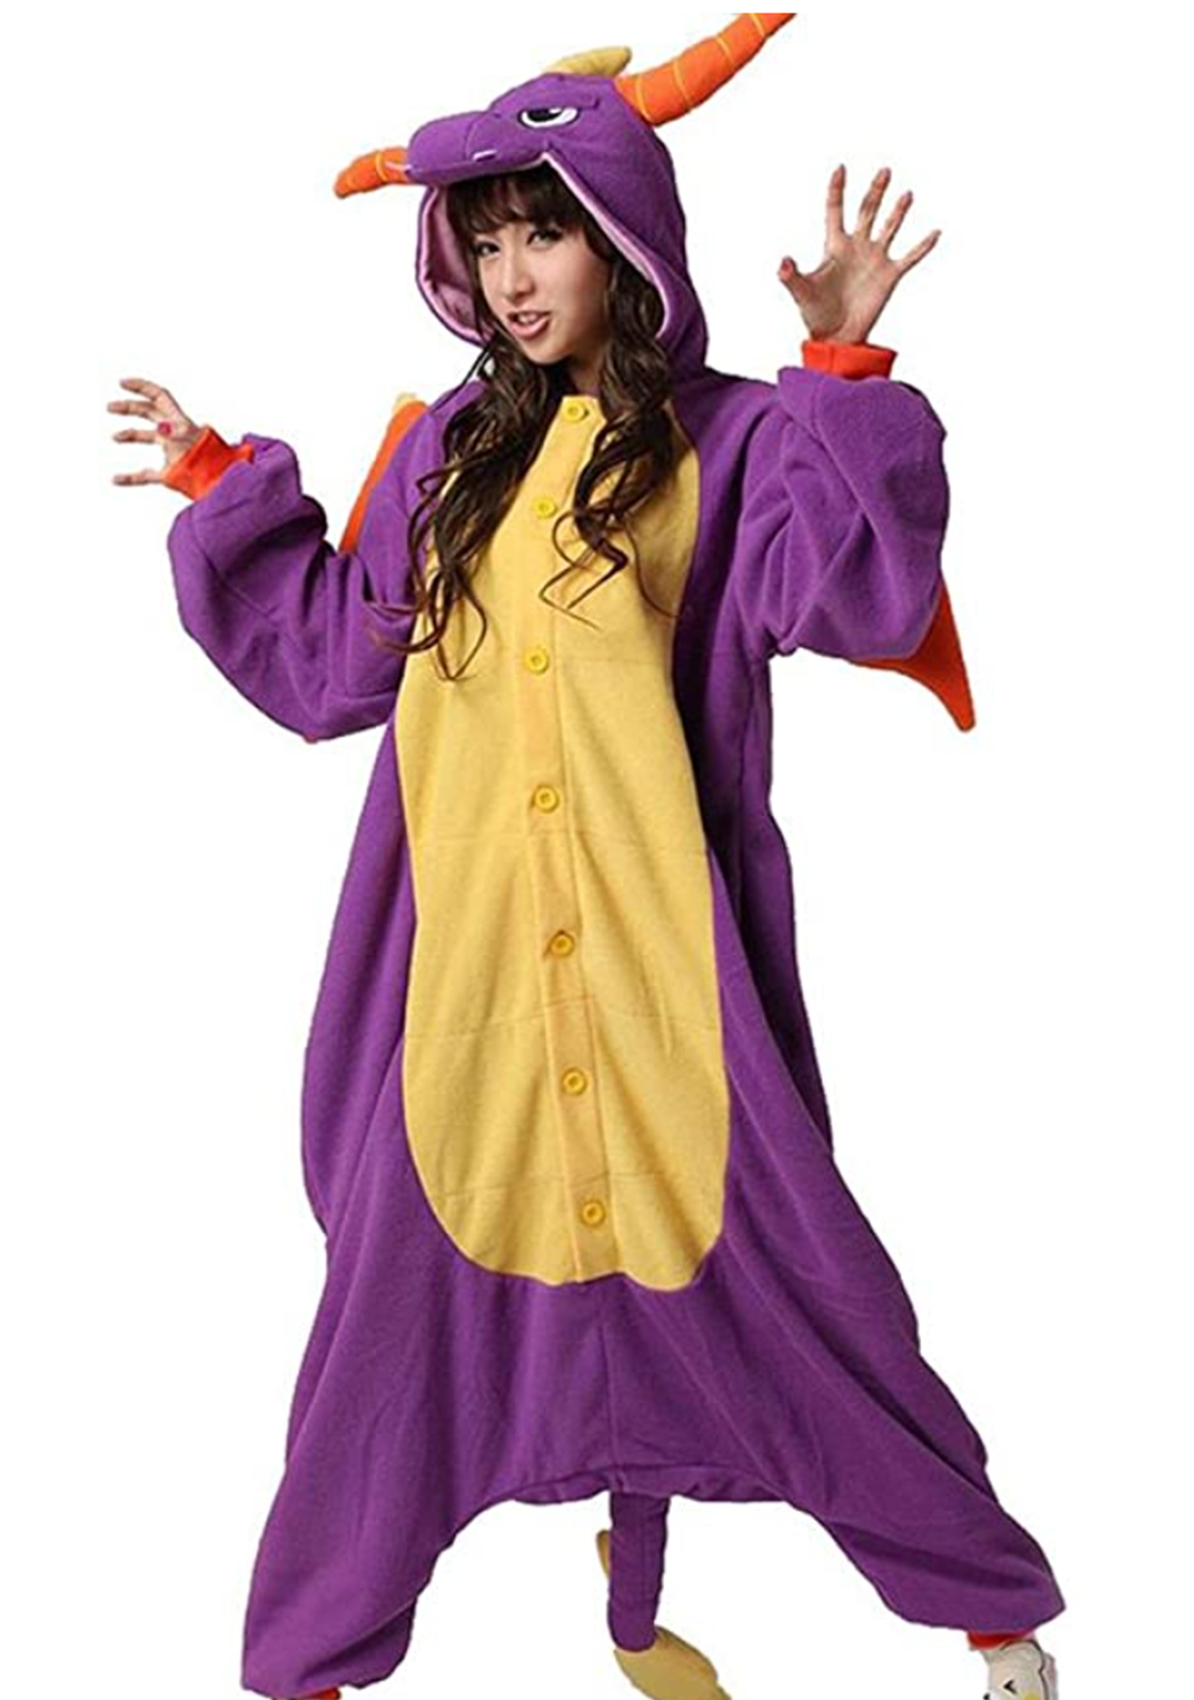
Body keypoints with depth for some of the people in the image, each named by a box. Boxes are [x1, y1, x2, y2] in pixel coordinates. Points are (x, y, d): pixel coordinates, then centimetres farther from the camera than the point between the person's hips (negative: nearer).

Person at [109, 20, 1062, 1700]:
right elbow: (338, 656, 17)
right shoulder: (451, 448, 11)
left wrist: (843, 372, -24)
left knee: (713, 1266, 5)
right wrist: (223, 489, 18)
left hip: (651, 959, -3)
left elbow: (851, 598, -20)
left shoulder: (726, 441, -2)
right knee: (412, 1278, 11)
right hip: (467, 955, 4)